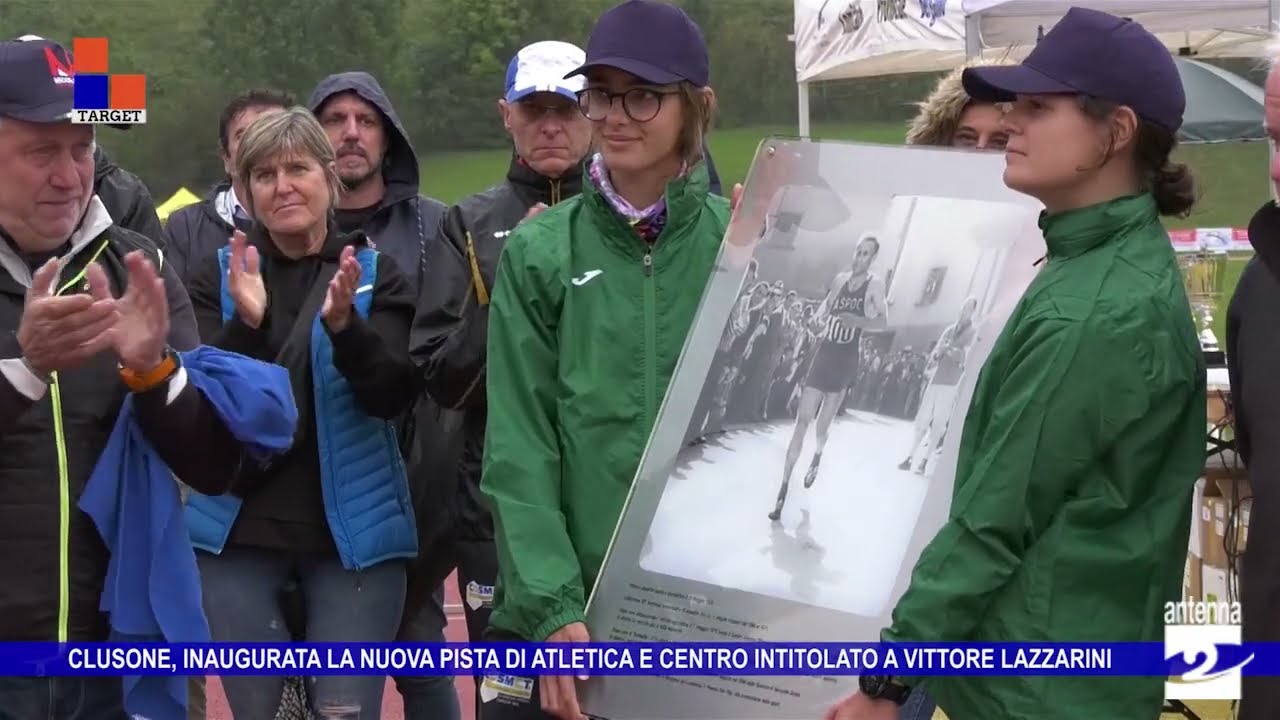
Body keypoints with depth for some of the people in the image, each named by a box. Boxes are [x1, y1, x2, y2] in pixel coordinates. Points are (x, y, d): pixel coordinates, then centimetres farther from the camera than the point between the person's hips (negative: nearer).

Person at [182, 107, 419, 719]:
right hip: (237, 526, 1)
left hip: (352, 528, -1)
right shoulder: (219, 275, 3)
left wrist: (344, 325, -28)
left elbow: (390, 395, -9)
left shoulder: (376, 272, 1)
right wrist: (246, 323, -24)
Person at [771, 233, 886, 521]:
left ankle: (817, 458, 45)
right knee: (802, 421, -6)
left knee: (823, 423, 9)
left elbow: (882, 320, -16)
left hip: (845, 359, -3)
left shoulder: (875, 283, -6)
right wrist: (819, 317, -2)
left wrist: (856, 320, -32)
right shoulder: (841, 279, 8)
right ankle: (783, 490, -6)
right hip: (823, 353, 3)